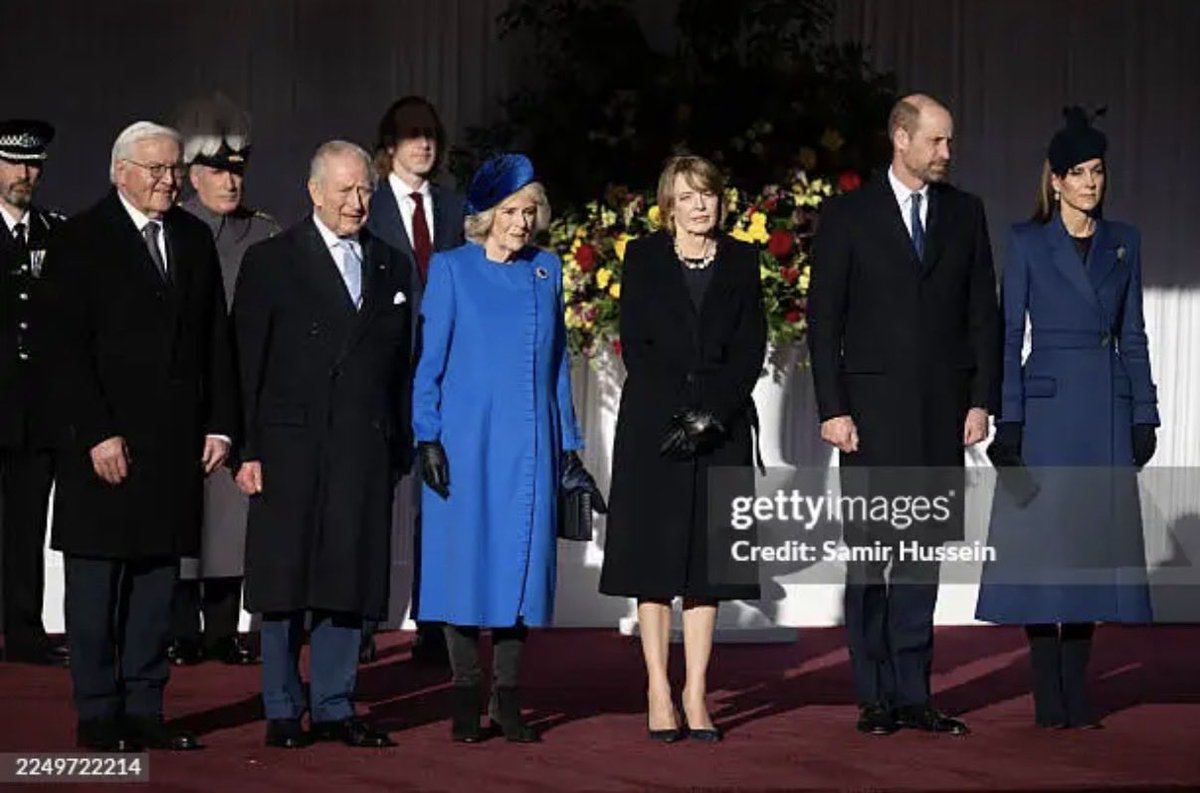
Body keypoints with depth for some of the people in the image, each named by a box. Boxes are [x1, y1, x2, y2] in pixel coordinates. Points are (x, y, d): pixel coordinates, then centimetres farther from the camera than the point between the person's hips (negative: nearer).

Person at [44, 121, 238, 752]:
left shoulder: (194, 239, 13)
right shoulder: (80, 242, -3)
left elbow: (216, 339, 13)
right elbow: (69, 349, -8)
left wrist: (219, 424, 5)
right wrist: (97, 434, -15)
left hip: (176, 441, 5)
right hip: (104, 441, -5)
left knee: (157, 578, 7)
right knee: (95, 581, 1)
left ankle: (144, 711, 12)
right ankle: (97, 715, 8)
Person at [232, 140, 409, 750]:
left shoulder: (390, 266, 13)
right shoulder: (270, 261, 1)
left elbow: (399, 362, 15)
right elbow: (247, 362, -2)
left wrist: (396, 444, 7)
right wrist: (248, 449, -8)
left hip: (366, 451, 3)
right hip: (290, 448, -3)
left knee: (349, 581, 5)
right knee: (285, 584, 1)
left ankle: (335, 707, 14)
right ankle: (283, 711, 10)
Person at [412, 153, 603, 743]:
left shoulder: (547, 271, 11)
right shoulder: (451, 269, 1)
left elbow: (557, 361, 15)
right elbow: (428, 358, 0)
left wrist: (568, 446, 12)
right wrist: (427, 438, -7)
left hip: (528, 445, 3)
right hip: (465, 437, -3)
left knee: (520, 561, 2)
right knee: (464, 560, -1)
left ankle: (507, 699, 9)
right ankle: (466, 699, 8)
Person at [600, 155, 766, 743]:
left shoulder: (740, 261, 9)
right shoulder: (644, 258, 4)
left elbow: (751, 347, 4)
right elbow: (634, 345, -2)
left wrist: (712, 413, -10)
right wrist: (679, 414, -13)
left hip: (723, 426, 2)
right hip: (654, 427, -2)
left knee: (706, 560, 1)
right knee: (656, 559, -2)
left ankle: (696, 696, 4)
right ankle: (658, 694, 1)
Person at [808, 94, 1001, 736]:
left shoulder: (965, 213, 10)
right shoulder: (847, 216, 0)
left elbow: (983, 314, 10)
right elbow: (824, 321, -1)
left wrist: (982, 399, 2)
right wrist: (832, 409, -8)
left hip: (943, 412, 3)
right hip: (874, 409, -3)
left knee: (923, 552, 5)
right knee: (870, 552, 0)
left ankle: (912, 694, 9)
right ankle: (875, 697, 6)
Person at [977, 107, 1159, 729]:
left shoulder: (1123, 242, 11)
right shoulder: (1027, 242, 0)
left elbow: (1132, 334, 12)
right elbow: (1008, 333, -2)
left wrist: (1144, 415, 6)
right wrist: (1008, 418, -9)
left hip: (1107, 411, 3)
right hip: (1048, 405, -3)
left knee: (1095, 543, 3)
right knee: (1043, 544, -4)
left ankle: (1077, 691, 10)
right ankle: (1048, 695, 3)